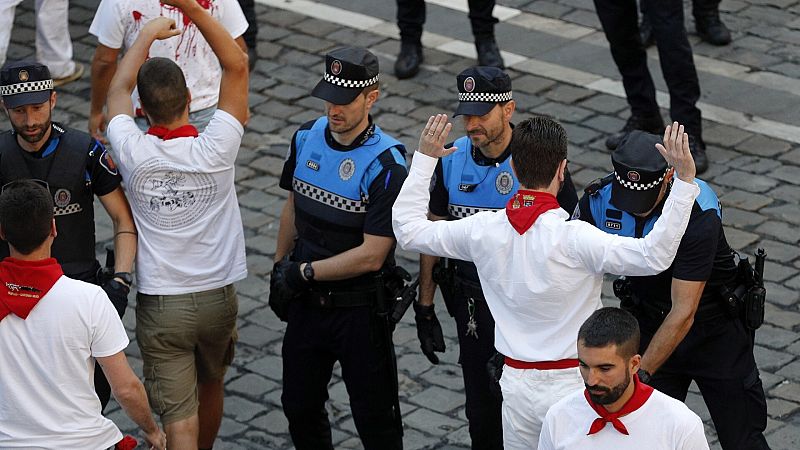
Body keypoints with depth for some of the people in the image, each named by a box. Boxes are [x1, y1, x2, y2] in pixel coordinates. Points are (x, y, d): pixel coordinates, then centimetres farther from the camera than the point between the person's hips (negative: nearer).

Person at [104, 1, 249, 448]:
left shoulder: (134, 153, -16)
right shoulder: (215, 149, -17)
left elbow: (119, 88, 5)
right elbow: (237, 65, -11)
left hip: (159, 305, -2)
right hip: (217, 297, 2)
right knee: (211, 386, 28)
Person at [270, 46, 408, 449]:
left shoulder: (386, 166, -23)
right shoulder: (307, 137, -2)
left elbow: (371, 255, -23)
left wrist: (304, 272, -16)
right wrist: (279, 269, 17)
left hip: (360, 309, -6)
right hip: (307, 302, 6)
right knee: (299, 406, 19)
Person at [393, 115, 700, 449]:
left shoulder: (483, 230, -8)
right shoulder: (573, 239, -23)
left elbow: (407, 230, 6)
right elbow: (654, 255, -29)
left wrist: (424, 158, 13)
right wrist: (685, 178, -29)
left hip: (516, 385, 4)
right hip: (572, 385, -4)